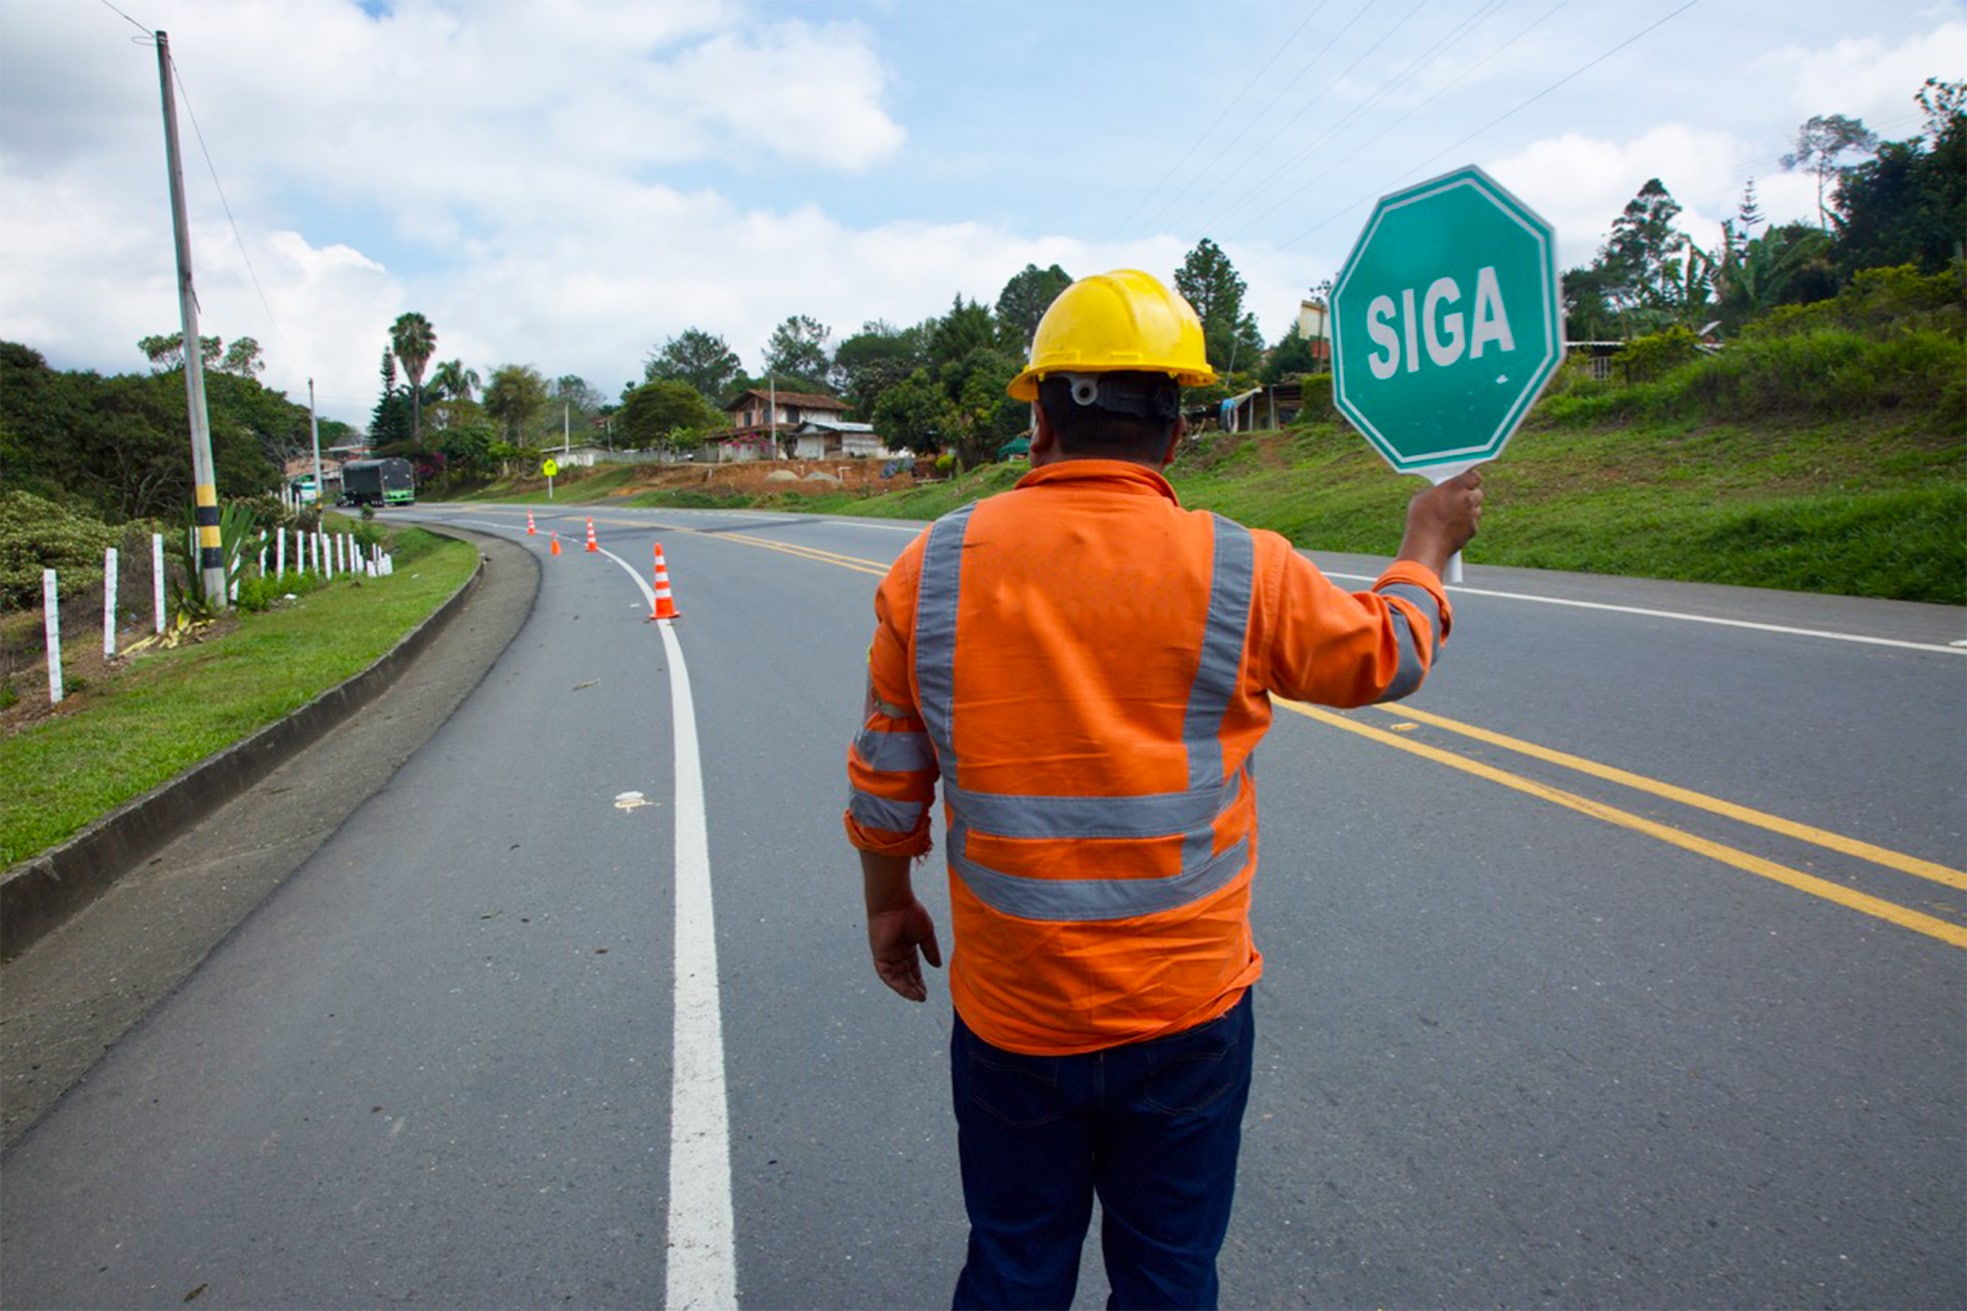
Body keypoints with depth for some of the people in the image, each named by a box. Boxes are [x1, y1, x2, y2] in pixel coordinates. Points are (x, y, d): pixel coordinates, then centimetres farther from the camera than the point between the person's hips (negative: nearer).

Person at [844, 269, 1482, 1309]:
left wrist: (888, 901, 16)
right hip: (1185, 1018, -1)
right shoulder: (1243, 573, -14)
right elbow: (1385, 656, 6)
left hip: (1009, 1016, 1)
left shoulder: (935, 567, -10)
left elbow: (885, 778, -1)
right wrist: (1427, 542, 24)